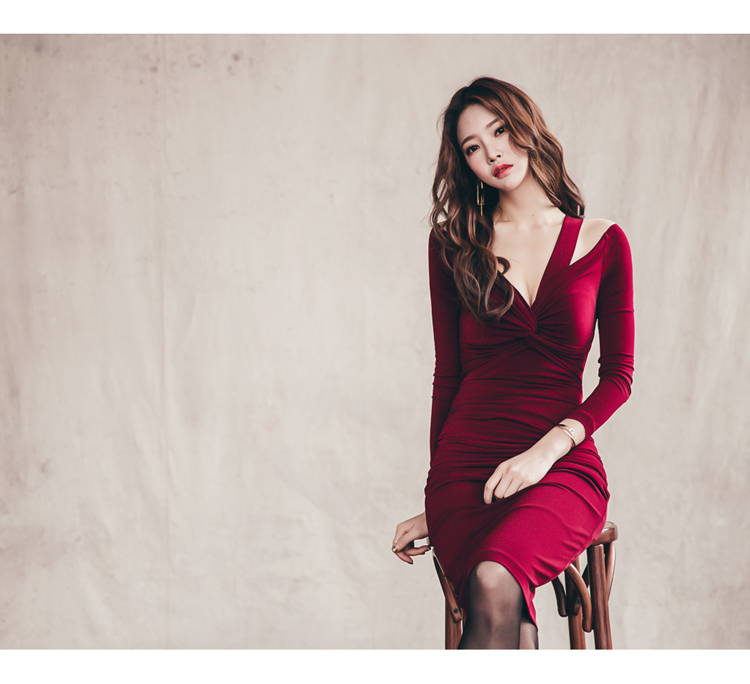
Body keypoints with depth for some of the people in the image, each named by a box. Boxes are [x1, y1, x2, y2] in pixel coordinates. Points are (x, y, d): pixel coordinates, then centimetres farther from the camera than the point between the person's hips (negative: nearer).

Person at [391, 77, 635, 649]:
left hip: (564, 466, -1)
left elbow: (618, 373, 5)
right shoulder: (454, 245, 12)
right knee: (512, 623, -28)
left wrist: (547, 449, -11)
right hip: (465, 467, 1)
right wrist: (433, 505, 10)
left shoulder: (602, 243, 8)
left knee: (494, 580, -34)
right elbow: (448, 374, 13)